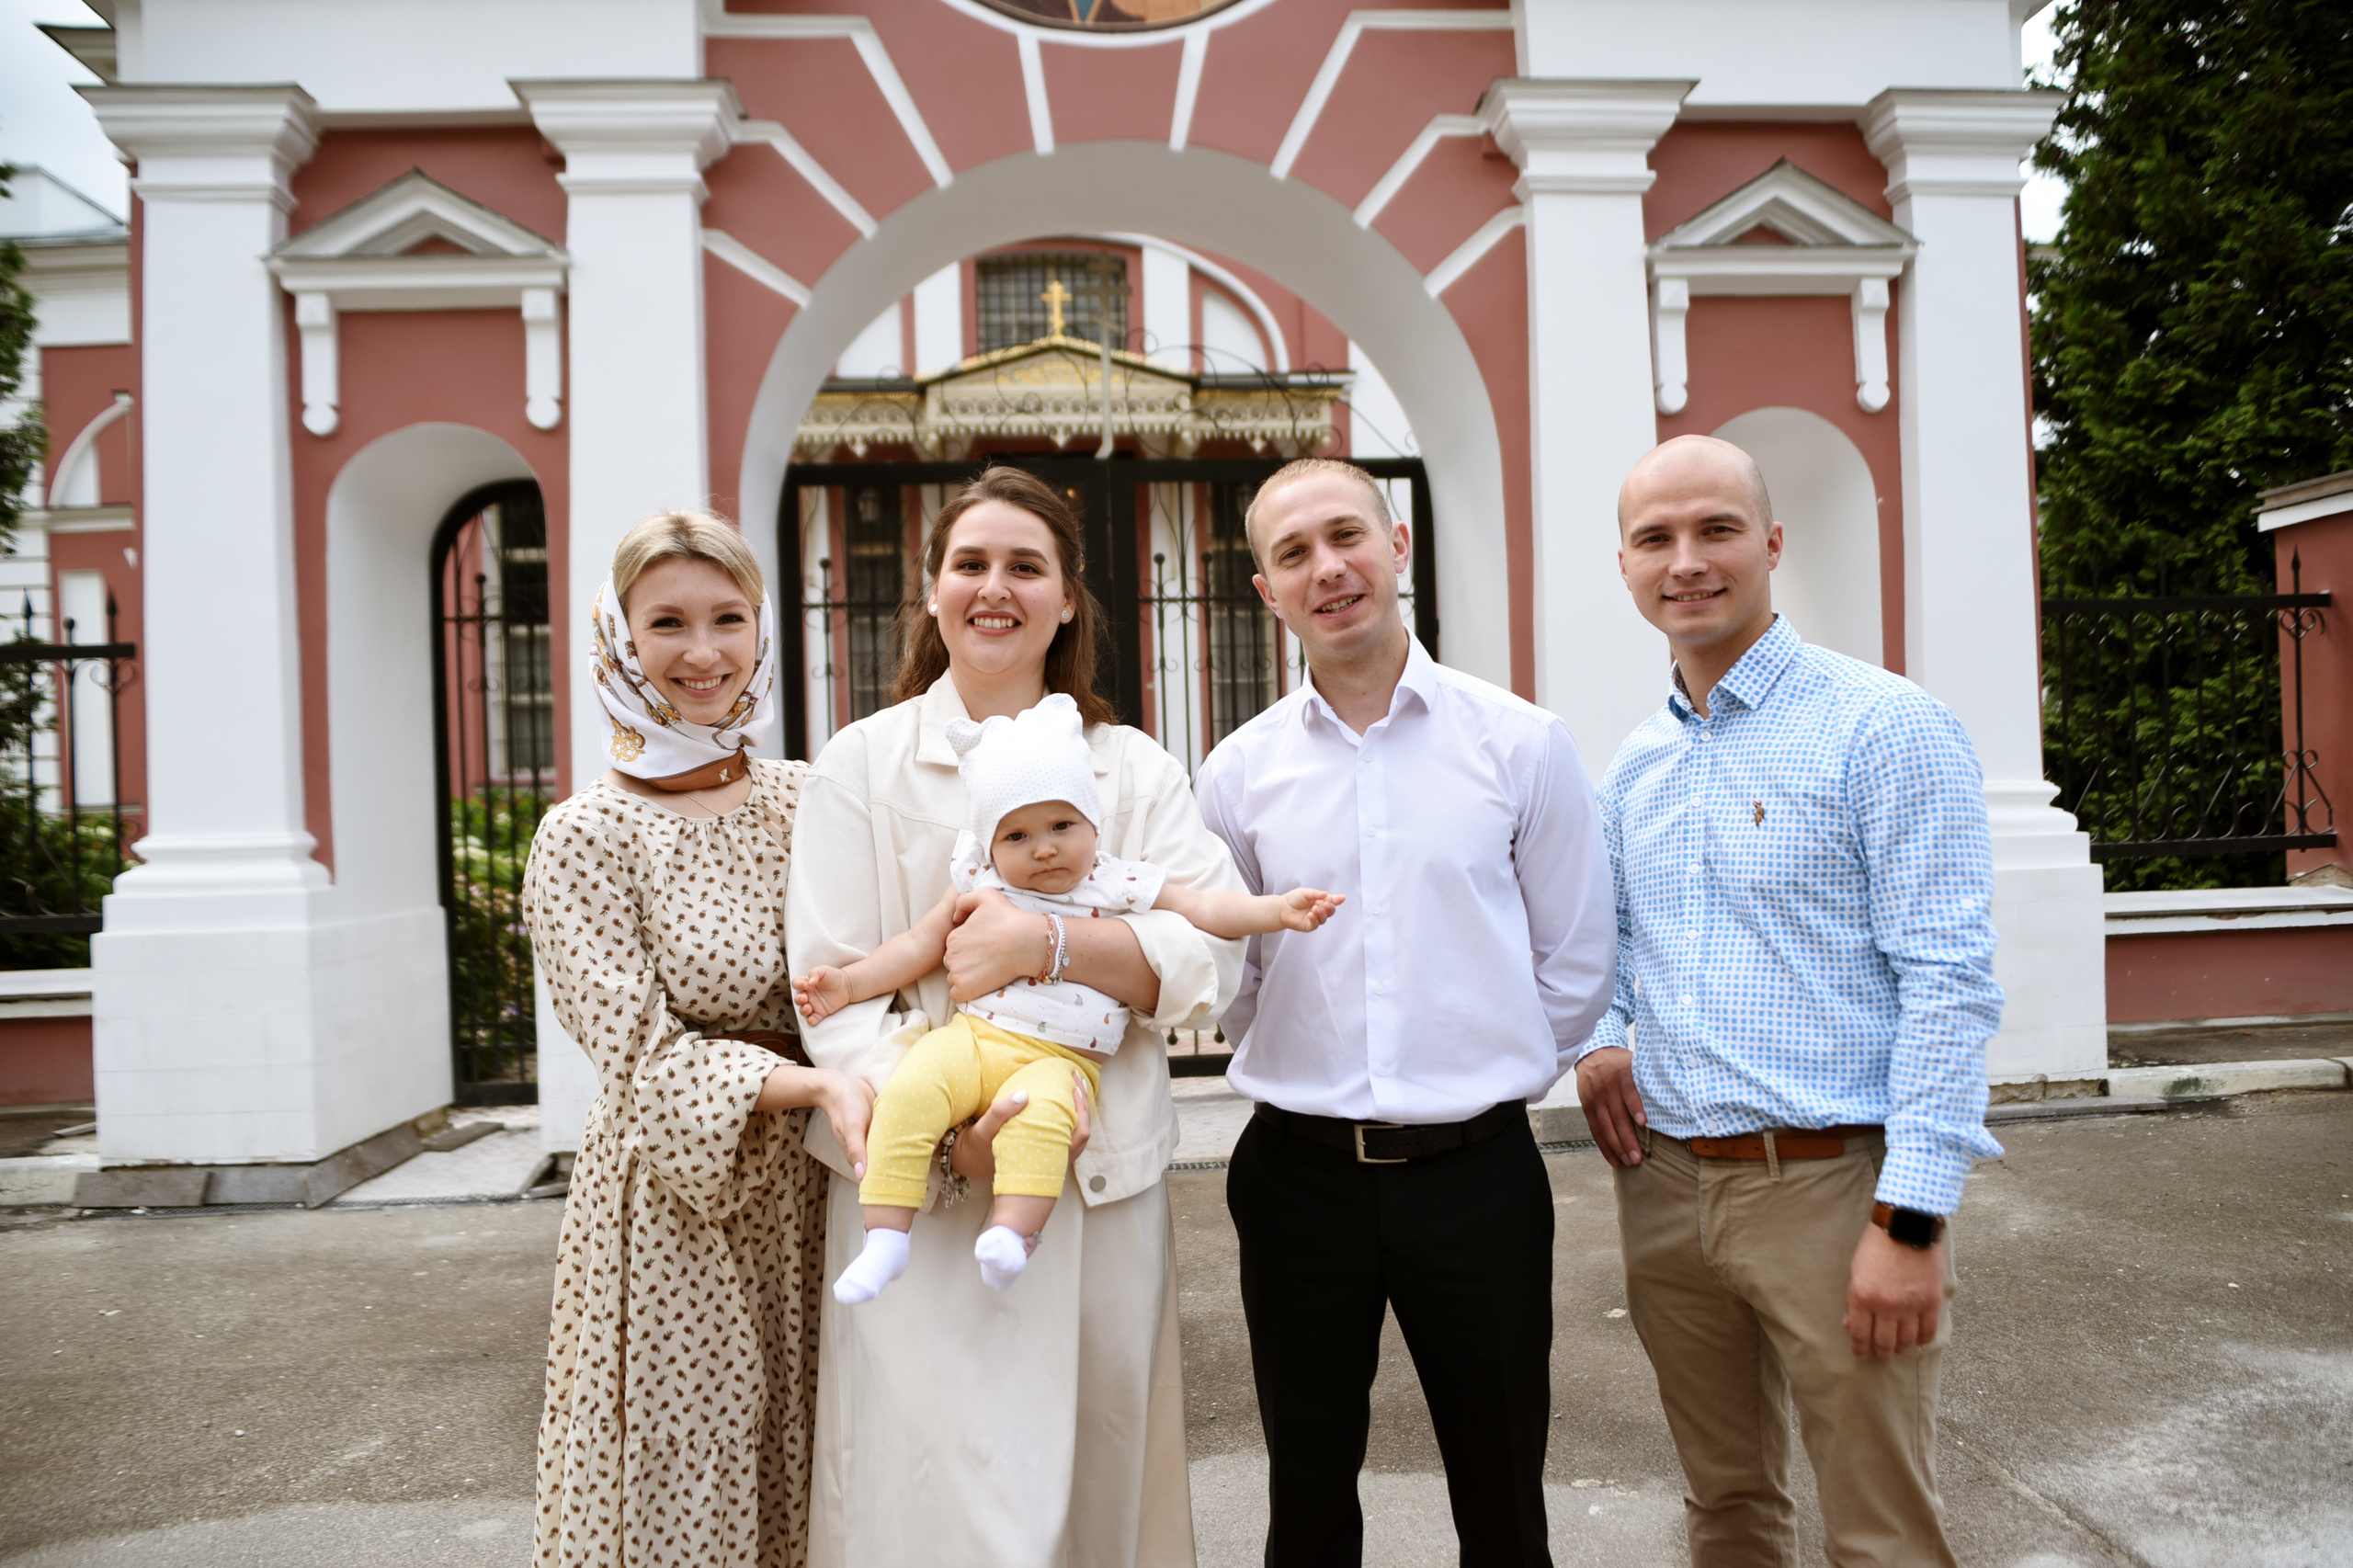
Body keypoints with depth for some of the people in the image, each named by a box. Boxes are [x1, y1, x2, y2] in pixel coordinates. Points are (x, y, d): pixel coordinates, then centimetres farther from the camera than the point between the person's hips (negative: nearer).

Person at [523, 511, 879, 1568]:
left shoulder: (807, 799, 5)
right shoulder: (585, 837, -7)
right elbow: (643, 1052, -12)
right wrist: (815, 1084, -26)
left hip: (812, 1198, 4)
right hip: (672, 1209, -4)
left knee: (809, 1480, 15)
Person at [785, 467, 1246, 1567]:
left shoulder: (1134, 770, 8)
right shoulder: (863, 764, 2)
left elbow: (1213, 952, -5)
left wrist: (1047, 941, -21)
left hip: (1105, 1187, 3)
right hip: (922, 1197, -2)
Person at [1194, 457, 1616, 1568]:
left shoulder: (1520, 743, -3)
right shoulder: (1238, 772, 1)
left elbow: (1576, 959, 3)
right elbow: (1225, 974, 9)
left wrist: (1488, 1082, 4)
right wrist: (1304, 1072, 4)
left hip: (1478, 1170, -1)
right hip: (1300, 1171, 1)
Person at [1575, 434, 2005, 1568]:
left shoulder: (1884, 729, -9)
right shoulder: (1632, 766, 10)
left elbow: (1948, 981, -14)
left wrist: (1911, 1220, -18)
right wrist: (1599, 1039, 2)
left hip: (1831, 1185, -5)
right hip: (1663, 1188, 6)